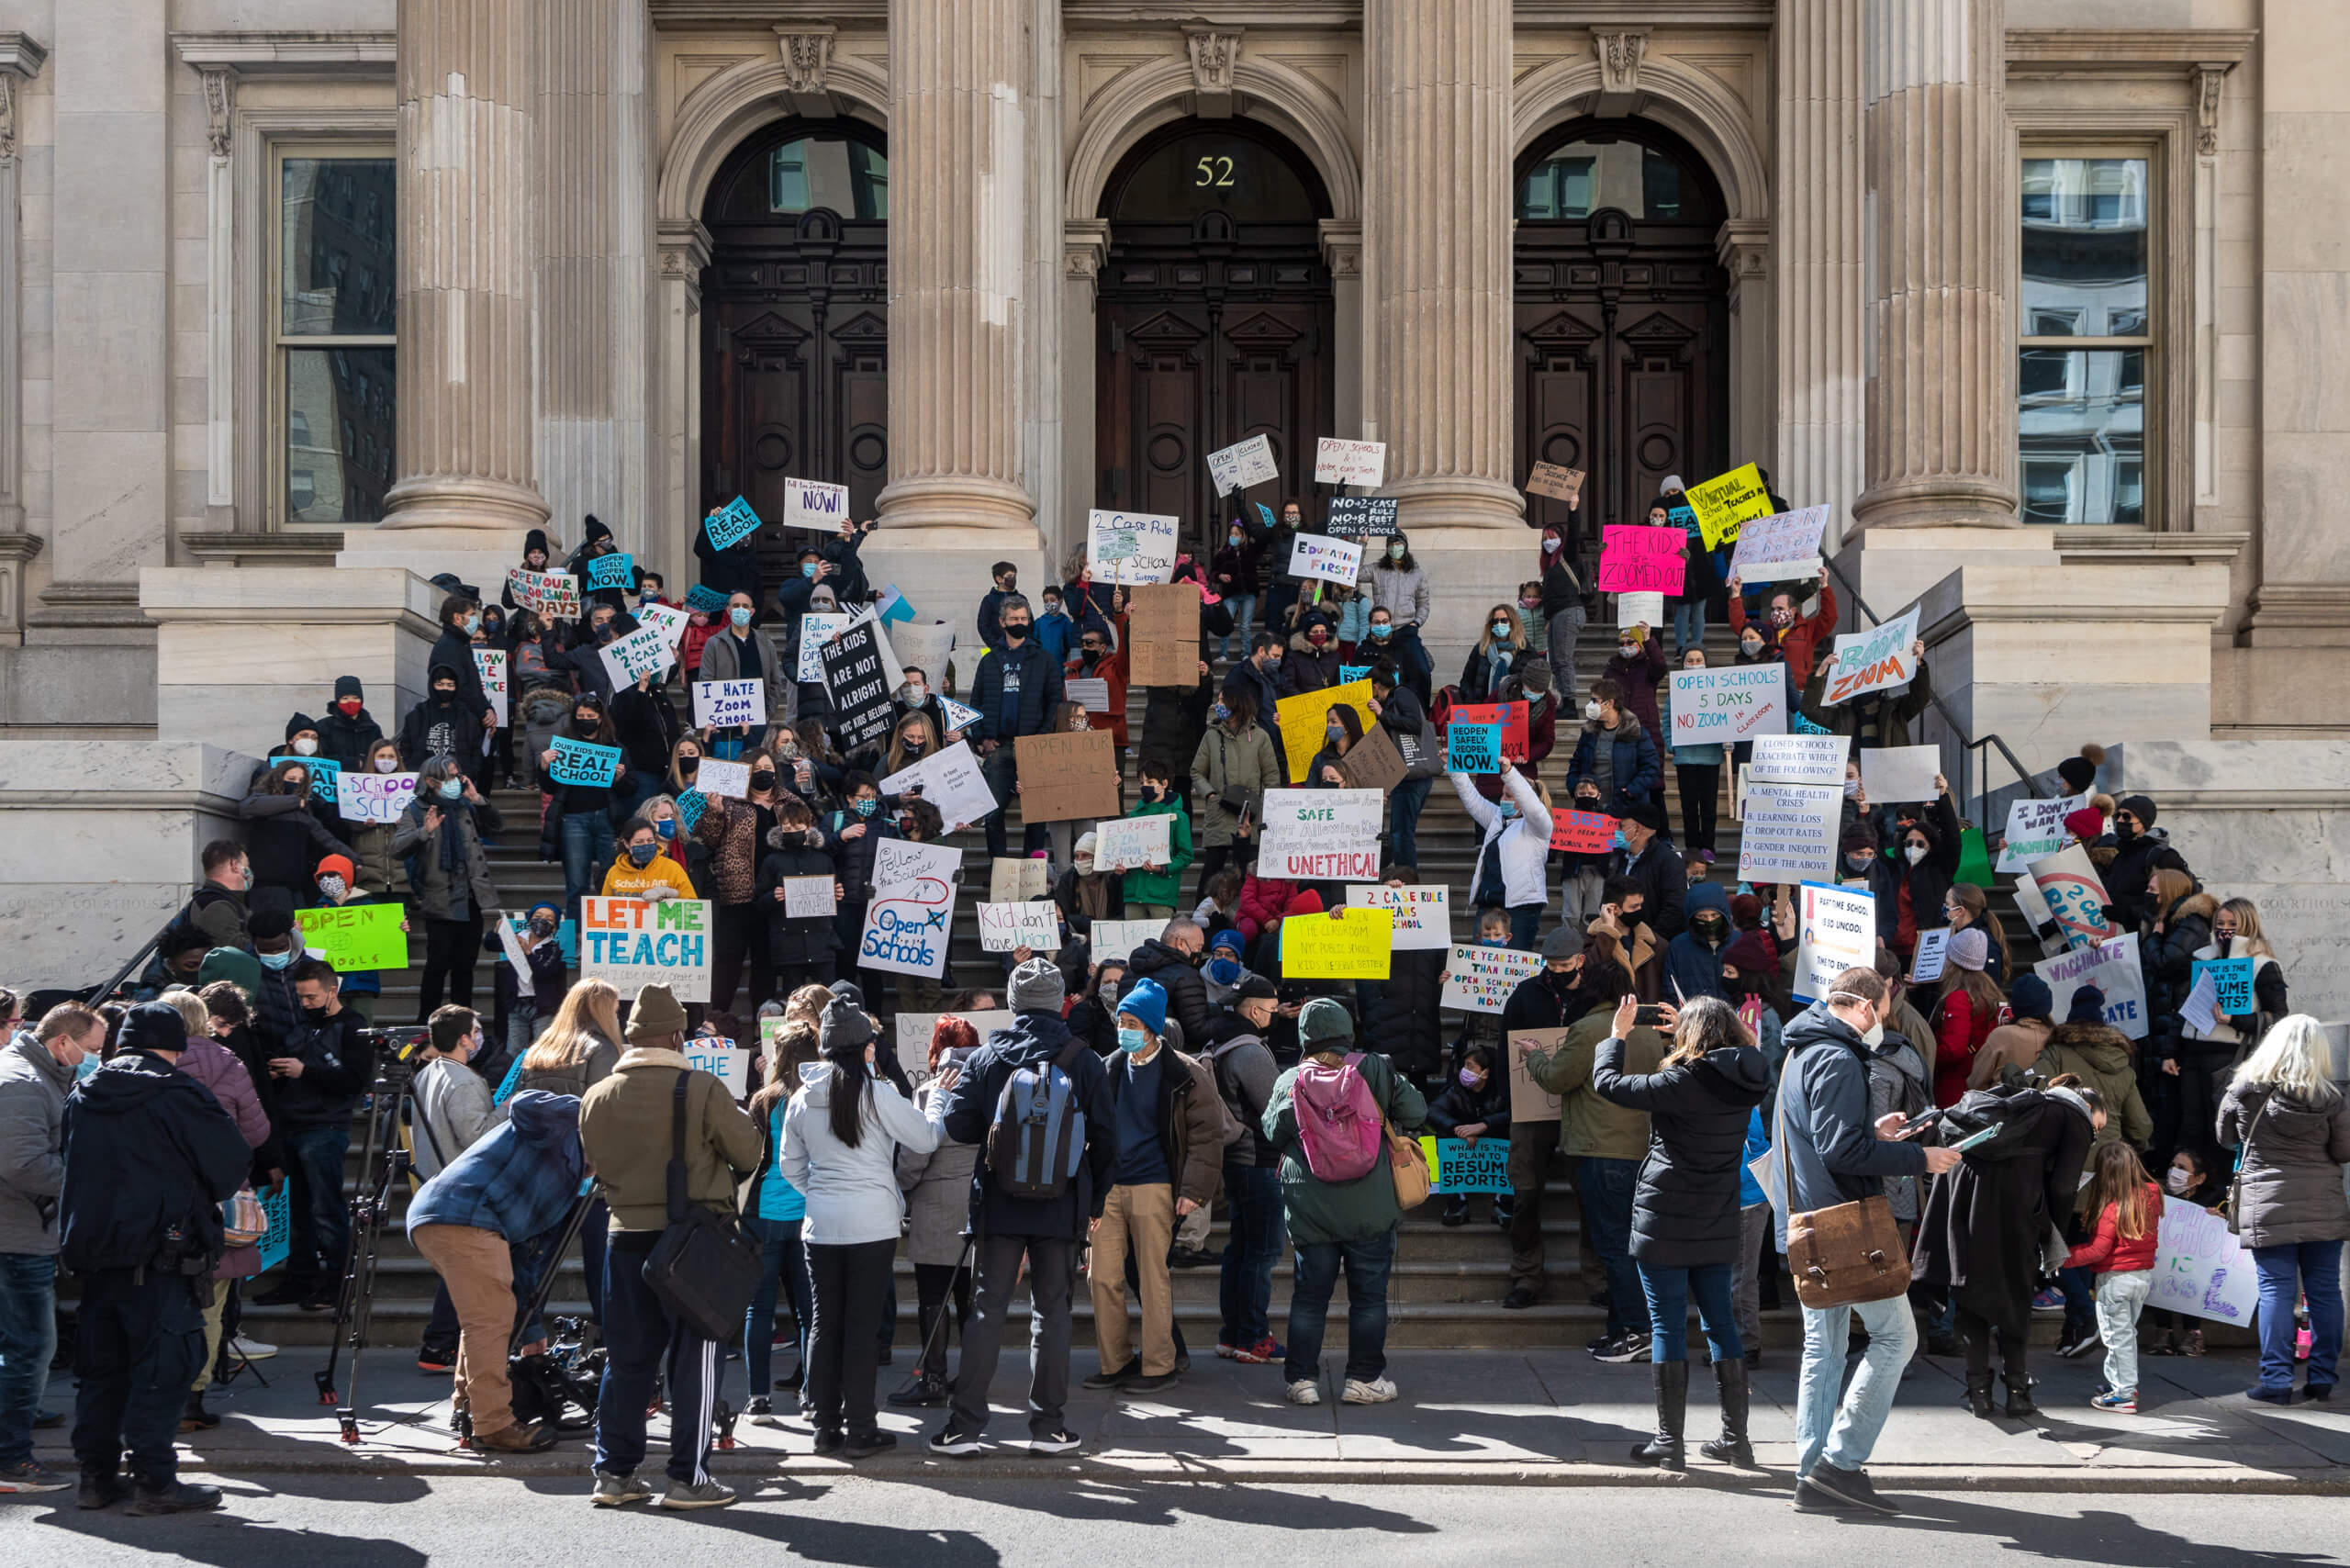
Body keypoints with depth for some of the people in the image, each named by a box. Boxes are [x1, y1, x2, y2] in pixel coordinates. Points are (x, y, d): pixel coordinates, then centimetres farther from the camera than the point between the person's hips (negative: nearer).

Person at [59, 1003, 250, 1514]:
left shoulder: (81, 1097, 11)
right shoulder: (179, 1095, -9)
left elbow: (70, 1166, 21)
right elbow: (233, 1163, -5)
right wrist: (202, 1197, 15)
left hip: (91, 1255, 7)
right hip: (161, 1259, -7)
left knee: (99, 1367, 13)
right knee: (161, 1367, -3)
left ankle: (97, 1475, 17)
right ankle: (154, 1481, -5)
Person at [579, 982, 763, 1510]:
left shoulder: (596, 1098, 1)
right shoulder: (702, 1090, -13)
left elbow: (597, 1168, 12)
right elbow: (750, 1154, -5)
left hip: (627, 1234, 5)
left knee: (627, 1357, 13)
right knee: (694, 1358, 3)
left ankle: (614, 1472, 16)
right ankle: (688, 1477, 5)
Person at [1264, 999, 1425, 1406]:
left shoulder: (1289, 1082, -3)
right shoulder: (1374, 1070, -6)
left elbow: (1274, 1134, 7)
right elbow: (1415, 1111, -3)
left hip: (1311, 1211, 1)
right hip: (1370, 1208, -1)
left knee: (1309, 1294, 9)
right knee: (1369, 1293, 8)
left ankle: (1301, 1378, 10)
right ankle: (1364, 1379, 10)